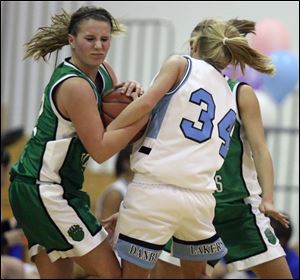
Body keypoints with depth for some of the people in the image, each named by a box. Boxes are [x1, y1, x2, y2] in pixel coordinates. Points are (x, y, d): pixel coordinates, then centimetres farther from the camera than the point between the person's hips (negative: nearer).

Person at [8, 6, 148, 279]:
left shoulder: (104, 72, 8)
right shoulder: (75, 86, -19)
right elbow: (100, 150, -21)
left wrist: (134, 91, -7)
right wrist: (146, 114, -23)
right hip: (44, 191, -10)